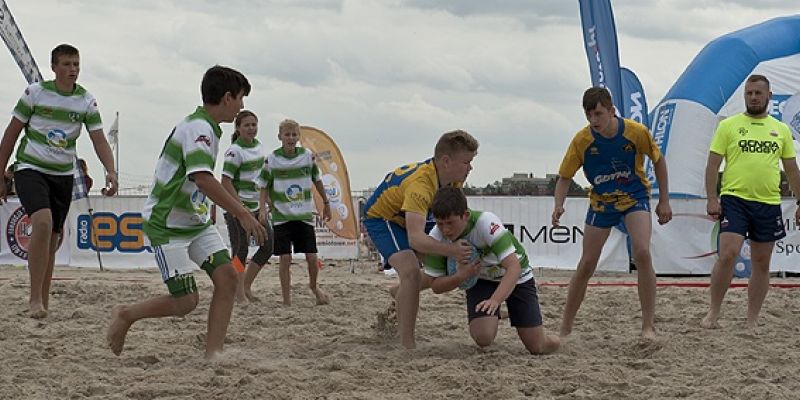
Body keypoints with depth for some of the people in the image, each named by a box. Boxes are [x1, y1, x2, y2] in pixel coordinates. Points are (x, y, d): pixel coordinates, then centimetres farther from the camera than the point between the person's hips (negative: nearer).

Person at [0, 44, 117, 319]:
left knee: (52, 238, 8)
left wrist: (111, 172, -23)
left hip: (63, 175, 4)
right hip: (30, 169, -4)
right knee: (43, 222, -27)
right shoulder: (35, 93, -7)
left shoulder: (86, 101, 0)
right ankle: (35, 298, -22)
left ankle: (43, 301, 21)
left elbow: (99, 141, -4)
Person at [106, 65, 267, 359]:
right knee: (186, 301, -10)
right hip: (167, 225, -9)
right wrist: (243, 214, -34)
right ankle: (125, 315, 14)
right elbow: (202, 178, -34)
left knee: (227, 276, -7)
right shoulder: (197, 128, -20)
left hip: (195, 222, 9)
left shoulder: (206, 128, 10)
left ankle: (213, 355, -6)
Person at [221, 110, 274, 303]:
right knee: (241, 249, -6)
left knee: (269, 244, 5)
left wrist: (263, 206, 14)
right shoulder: (235, 151, -14)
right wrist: (241, 207, -21)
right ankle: (239, 294, 0)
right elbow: (226, 182, -18)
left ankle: (246, 286, 16)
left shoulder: (258, 145, 9)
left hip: (255, 205, 8)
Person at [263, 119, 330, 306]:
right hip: (282, 216, -2)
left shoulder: (307, 156, 1)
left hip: (304, 215, 2)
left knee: (312, 257, 0)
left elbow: (317, 180, 15)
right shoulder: (272, 159, -5)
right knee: (285, 258, -4)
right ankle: (286, 299, 5)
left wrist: (326, 202, 22)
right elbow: (264, 187, 2)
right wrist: (265, 204, -13)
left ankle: (314, 286, 29)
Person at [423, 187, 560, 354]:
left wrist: (495, 300, -55)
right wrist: (460, 276, -34)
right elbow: (435, 285, -13)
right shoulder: (435, 239, -23)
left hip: (516, 277, -2)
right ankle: (490, 318, 14)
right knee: (483, 338, -23)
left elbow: (514, 267, -41)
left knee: (538, 347, -8)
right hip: (480, 280, 3)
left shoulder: (486, 222, -36)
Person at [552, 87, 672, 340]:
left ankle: (649, 326, -18)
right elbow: (565, 177, -7)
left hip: (635, 197, -1)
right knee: (586, 264, 0)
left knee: (642, 253, -25)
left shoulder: (636, 132, -19)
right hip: (601, 202, 2)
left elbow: (658, 160, -1)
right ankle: (565, 330, 11)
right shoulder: (582, 140, -17)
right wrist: (559, 205, -26)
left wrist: (664, 201, 0)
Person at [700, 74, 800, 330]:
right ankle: (713, 313, -5)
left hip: (768, 204, 4)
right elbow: (713, 164, 0)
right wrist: (711, 199, -9)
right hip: (735, 200, -4)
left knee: (762, 263, 6)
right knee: (728, 254, -17)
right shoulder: (728, 126, 2)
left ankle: (752, 321, 15)